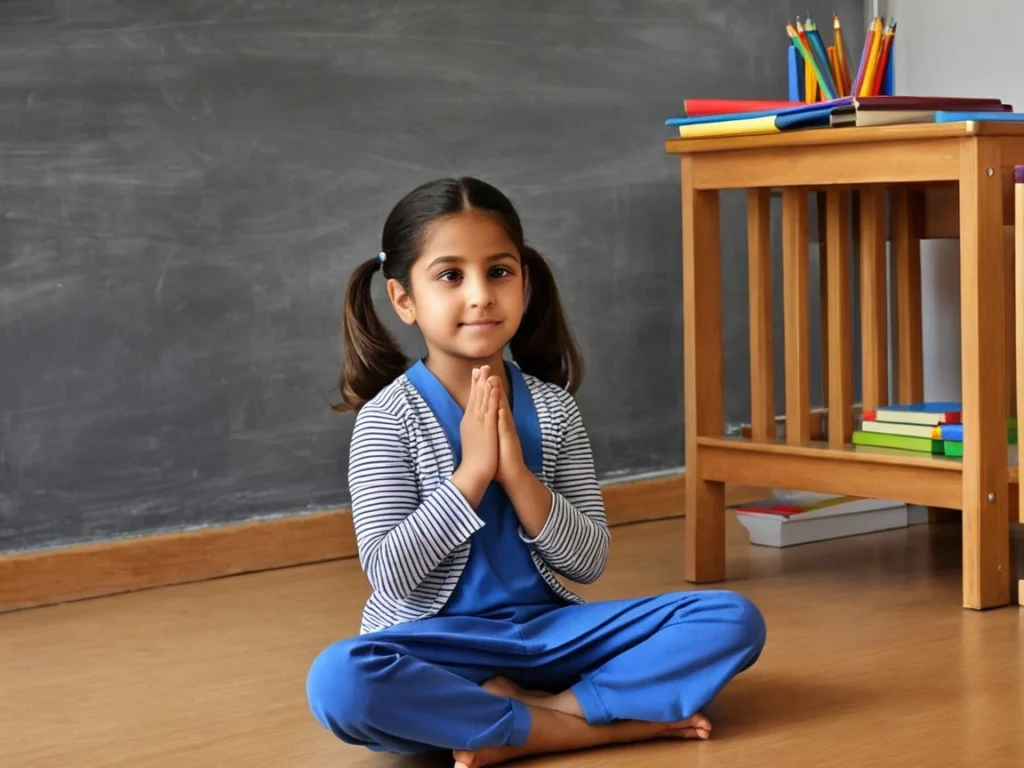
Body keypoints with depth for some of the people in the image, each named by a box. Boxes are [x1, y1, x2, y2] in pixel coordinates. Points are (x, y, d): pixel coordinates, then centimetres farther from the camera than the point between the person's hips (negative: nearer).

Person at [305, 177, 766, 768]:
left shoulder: (554, 407, 2)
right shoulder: (389, 417, -7)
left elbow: (590, 561, -1)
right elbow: (388, 573, -13)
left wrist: (517, 474, -16)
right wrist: (471, 471, -19)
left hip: (548, 630, 4)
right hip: (438, 645, -3)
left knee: (735, 620, -13)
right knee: (340, 680, -38)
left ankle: (528, 717, -19)